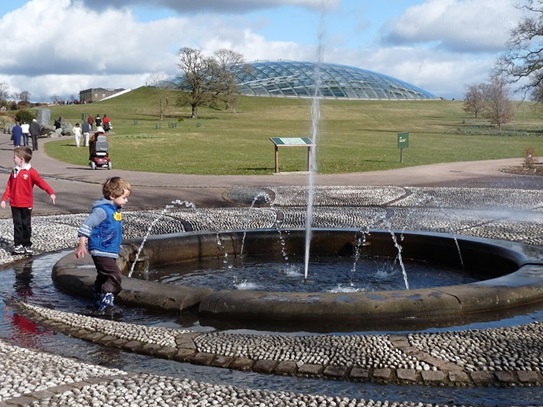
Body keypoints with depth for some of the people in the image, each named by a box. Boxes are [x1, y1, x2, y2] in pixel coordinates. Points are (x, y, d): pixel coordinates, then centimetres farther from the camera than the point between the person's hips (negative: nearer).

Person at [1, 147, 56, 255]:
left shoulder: (31, 172, -11)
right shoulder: (15, 171, 7)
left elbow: (41, 182, -20)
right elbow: (9, 186, 11)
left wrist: (51, 192, -32)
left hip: (26, 204, -4)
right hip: (15, 204, 5)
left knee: (26, 225, 6)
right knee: (17, 225, 8)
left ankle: (27, 245, 15)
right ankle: (18, 245, 12)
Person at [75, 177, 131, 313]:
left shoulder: (115, 210, 10)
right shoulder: (102, 210, -19)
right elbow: (86, 225, -19)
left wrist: (117, 245, 32)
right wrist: (82, 245, -22)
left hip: (110, 251, 10)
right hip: (101, 251, -10)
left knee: (103, 278, 18)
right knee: (115, 276, -16)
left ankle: (100, 302, 29)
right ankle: (106, 302, -13)